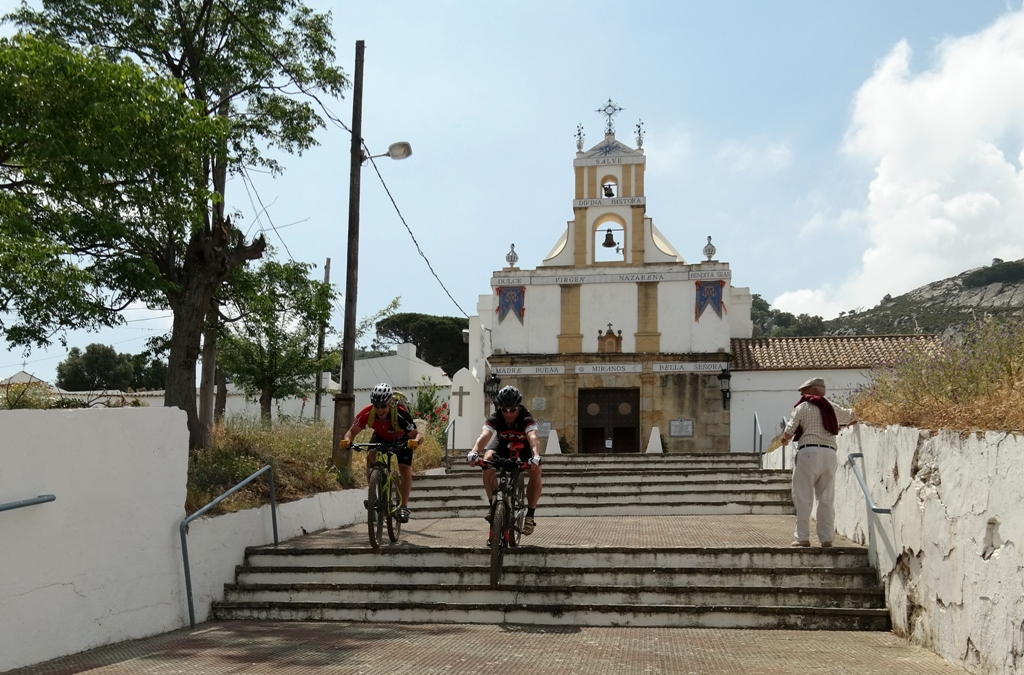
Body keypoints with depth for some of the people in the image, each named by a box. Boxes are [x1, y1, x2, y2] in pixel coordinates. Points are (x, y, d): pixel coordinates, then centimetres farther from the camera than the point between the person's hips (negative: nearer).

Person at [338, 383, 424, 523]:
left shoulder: (400, 414, -41)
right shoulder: (367, 413, -33)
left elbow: (418, 435, -40)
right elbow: (353, 430, -24)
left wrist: (415, 441, -63)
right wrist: (347, 440, -46)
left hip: (401, 439, -2)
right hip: (380, 437, 2)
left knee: (405, 470, -17)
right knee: (370, 456, -26)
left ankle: (404, 507, -5)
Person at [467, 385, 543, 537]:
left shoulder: (527, 419, -34)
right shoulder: (494, 419, -29)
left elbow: (533, 437, -51)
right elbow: (484, 436, -45)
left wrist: (536, 457, -71)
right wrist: (474, 452, -65)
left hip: (524, 447, -1)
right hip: (504, 445, 1)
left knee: (536, 470, -29)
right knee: (487, 459, -30)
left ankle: (530, 515, -17)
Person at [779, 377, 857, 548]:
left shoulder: (803, 407, 2)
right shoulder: (832, 407, 18)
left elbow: (789, 430, -5)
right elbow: (852, 416, 35)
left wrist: (785, 439, 17)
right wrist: (846, 423, 57)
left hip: (809, 453, -5)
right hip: (829, 454, 5)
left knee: (803, 498, -1)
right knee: (826, 499, 8)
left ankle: (802, 537, -2)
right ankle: (826, 538, 6)